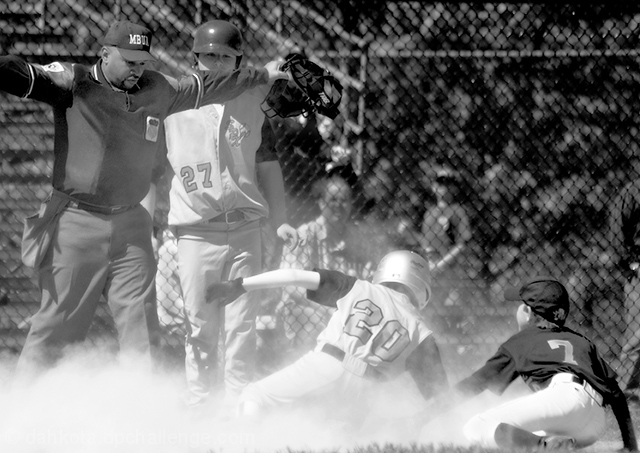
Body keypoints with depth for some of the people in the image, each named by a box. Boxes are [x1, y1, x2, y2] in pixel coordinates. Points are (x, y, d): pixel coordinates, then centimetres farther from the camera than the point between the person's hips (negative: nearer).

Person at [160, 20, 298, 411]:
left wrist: (279, 220, 7)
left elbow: (267, 165, 14)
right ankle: (200, 410, 6)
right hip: (197, 232, -2)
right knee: (201, 328, -1)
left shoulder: (251, 103, 8)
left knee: (242, 328, -1)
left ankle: (238, 406, 4)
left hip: (246, 229, 2)